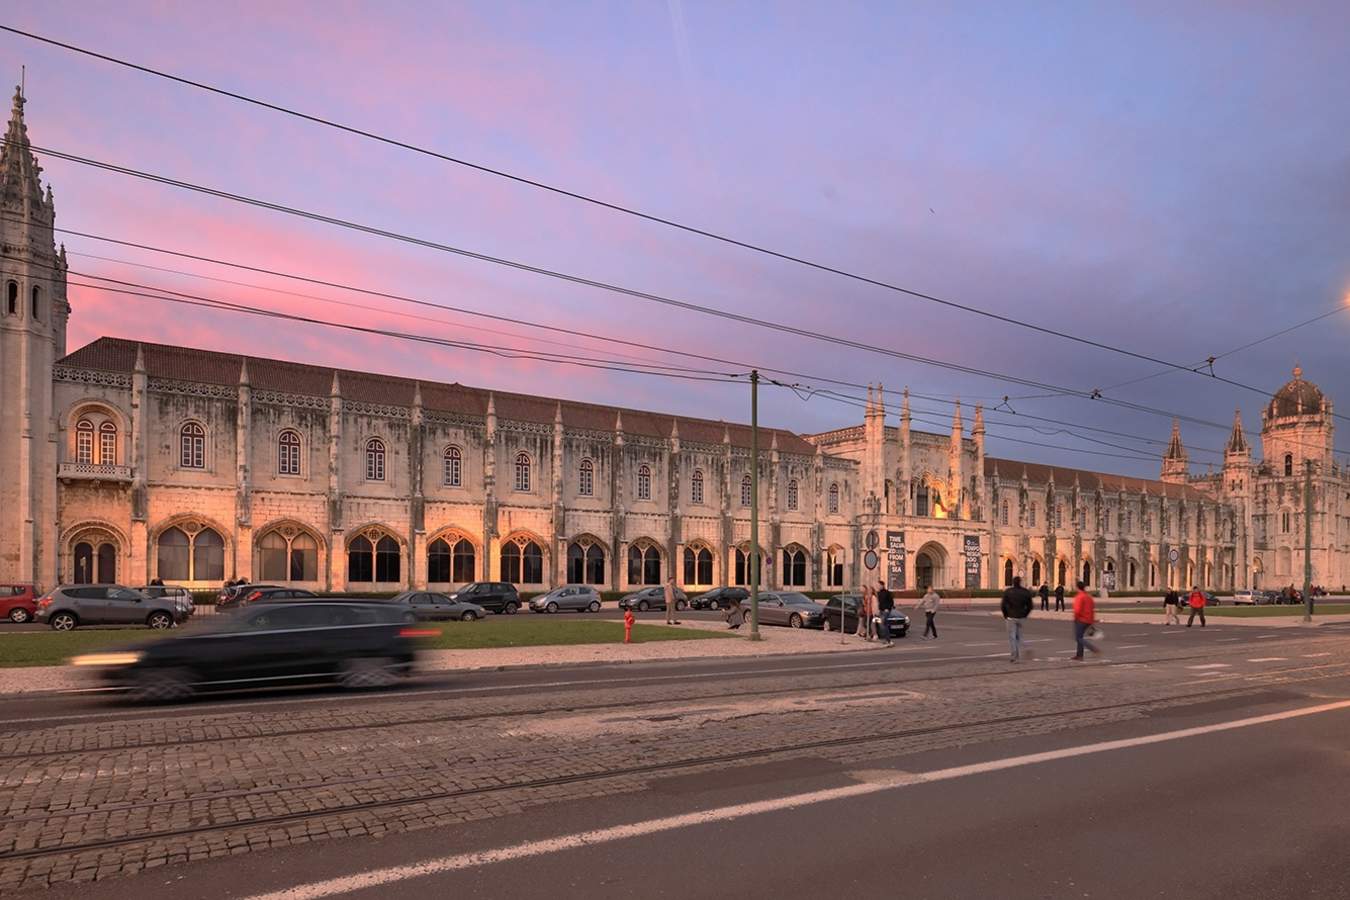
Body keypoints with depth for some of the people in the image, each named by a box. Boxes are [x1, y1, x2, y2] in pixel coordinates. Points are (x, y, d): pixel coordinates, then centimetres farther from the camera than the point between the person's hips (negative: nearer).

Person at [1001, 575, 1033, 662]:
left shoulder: (1007, 592, -8)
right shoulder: (1026, 592, 0)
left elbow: (1003, 605, -8)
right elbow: (1030, 606, 1)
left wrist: (1005, 615, 7)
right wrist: (1025, 615, 14)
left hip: (1011, 618, -3)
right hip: (1021, 618, 3)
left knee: (1011, 636, 2)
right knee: (1019, 636, 16)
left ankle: (1013, 656, -5)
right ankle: (1018, 655, 18)